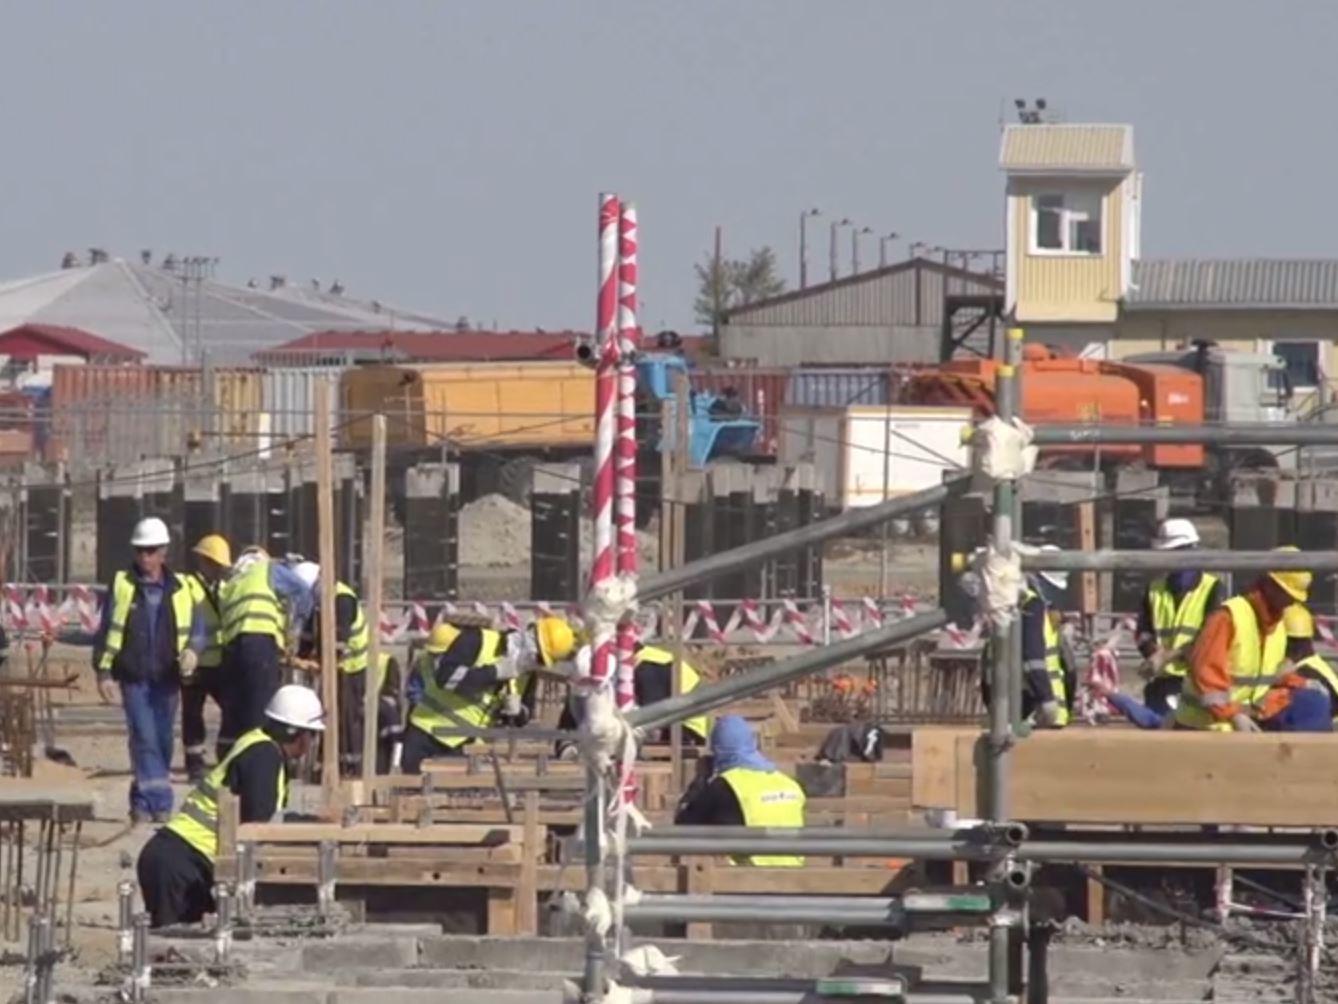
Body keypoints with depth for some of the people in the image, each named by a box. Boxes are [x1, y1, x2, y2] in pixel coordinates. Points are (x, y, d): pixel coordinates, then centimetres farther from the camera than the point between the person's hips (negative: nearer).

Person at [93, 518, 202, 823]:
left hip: (166, 678, 2)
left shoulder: (180, 589, 6)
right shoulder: (121, 585, 2)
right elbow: (107, 630, 4)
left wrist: (192, 651, -14)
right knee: (144, 739, -13)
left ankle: (143, 801, 19)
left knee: (162, 740, 6)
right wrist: (104, 671, -1)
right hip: (134, 677, -2)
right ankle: (158, 800, -17)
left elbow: (195, 629, 9)